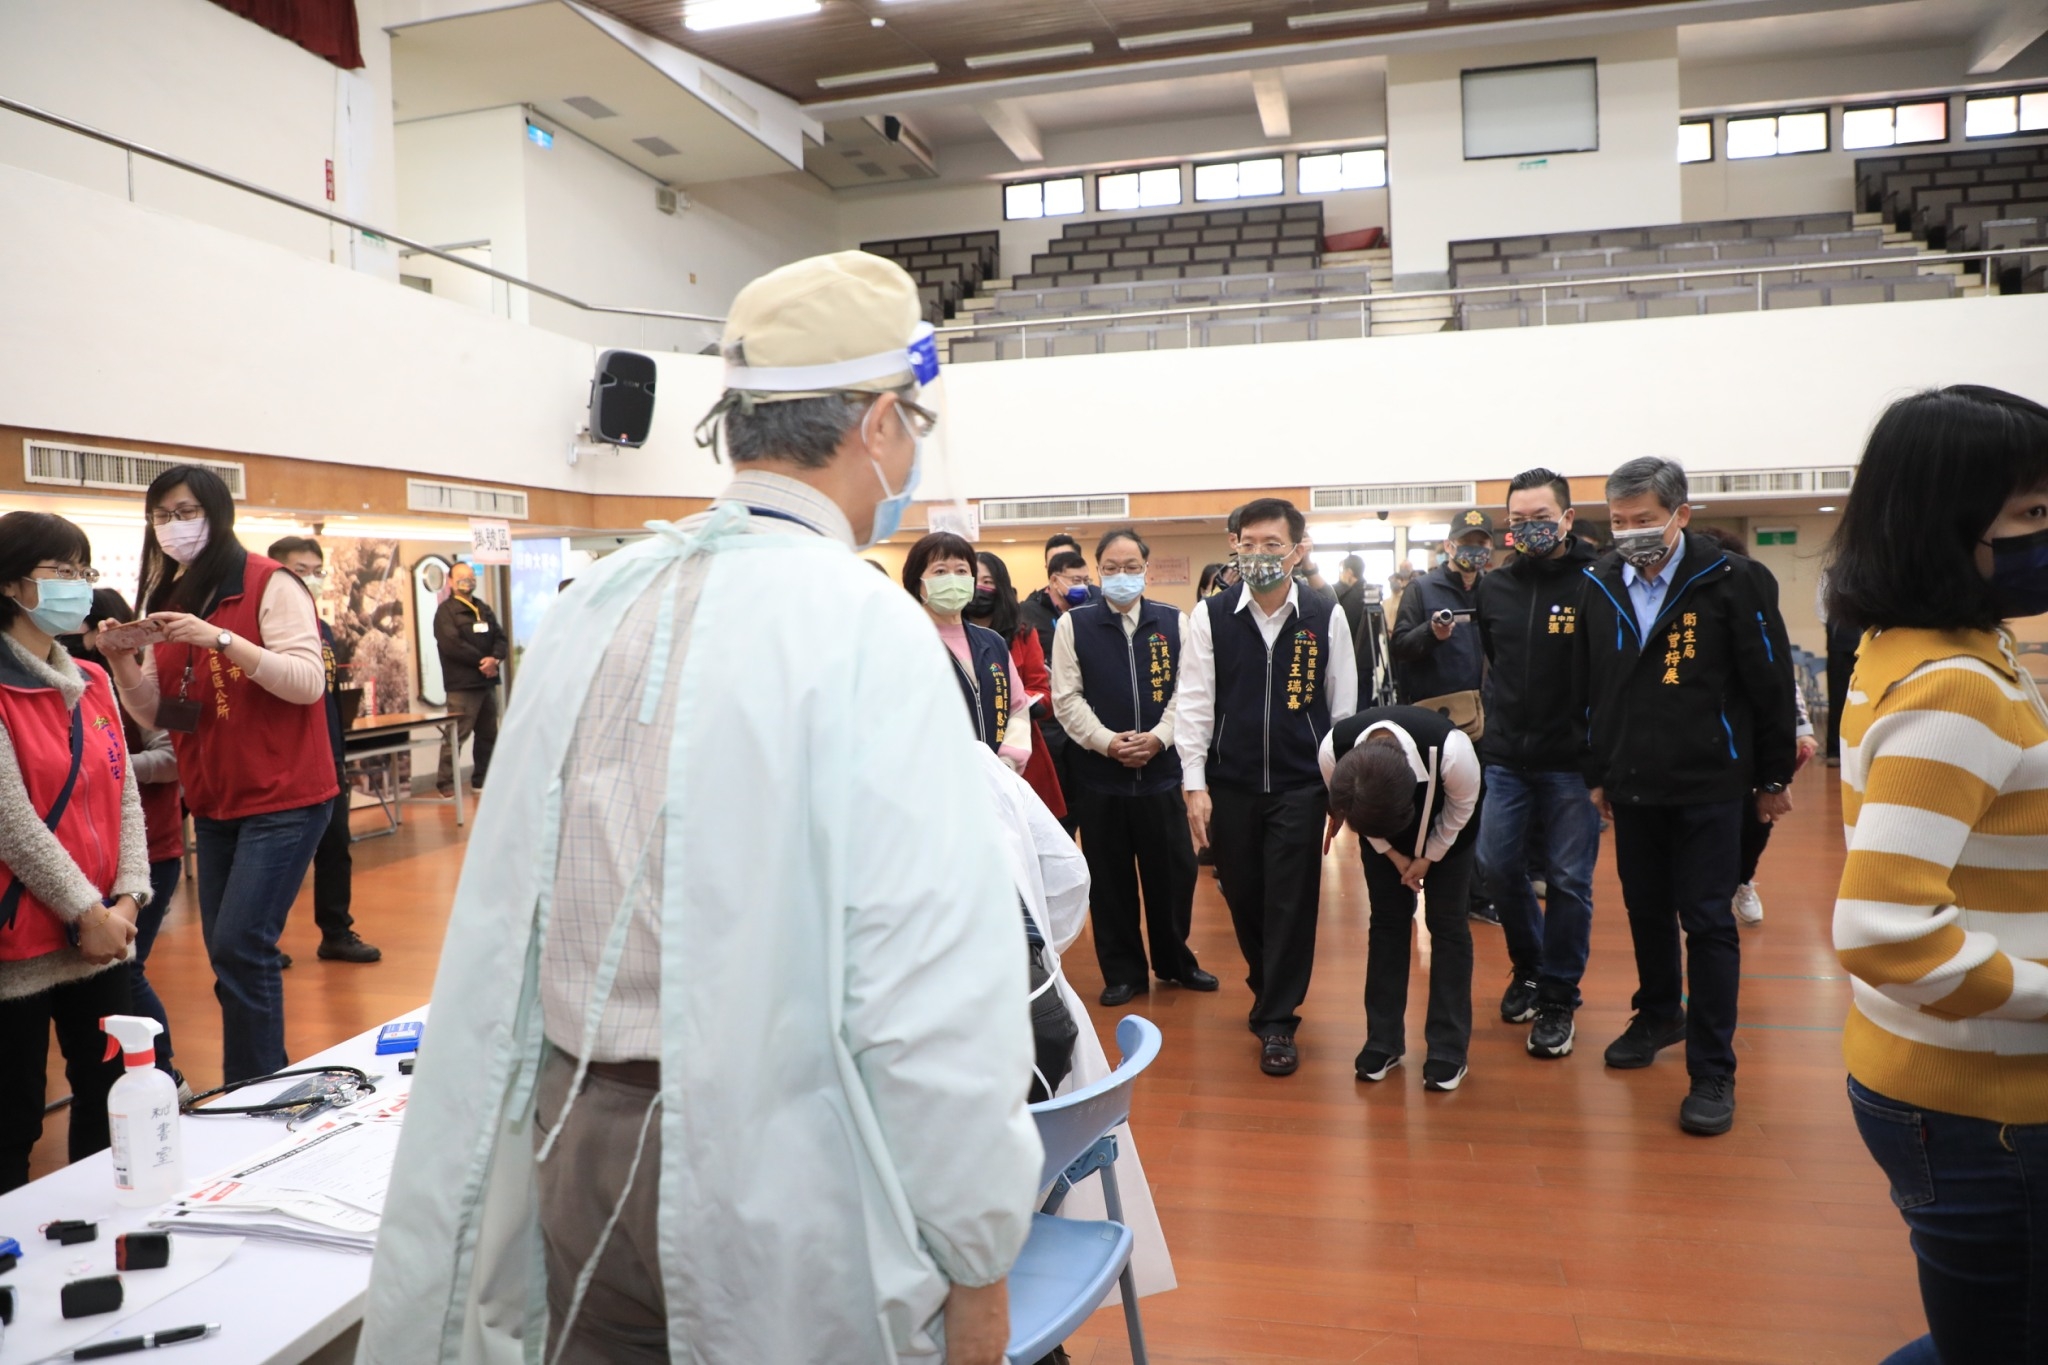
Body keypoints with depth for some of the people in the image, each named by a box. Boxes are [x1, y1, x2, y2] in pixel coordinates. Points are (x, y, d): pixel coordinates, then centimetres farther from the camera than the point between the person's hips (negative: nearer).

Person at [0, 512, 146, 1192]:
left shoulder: (90, 682, 10)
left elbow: (123, 795, 8)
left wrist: (127, 901, -3)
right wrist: (86, 912, -14)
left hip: (102, 937, 7)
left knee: (108, 1103, 16)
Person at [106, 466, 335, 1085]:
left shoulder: (269, 584, -8)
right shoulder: (167, 599, 11)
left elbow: (308, 682, -17)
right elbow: (155, 715, 10)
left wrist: (221, 638, -26)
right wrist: (122, 661, -8)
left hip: (283, 799, -7)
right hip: (213, 803, 7)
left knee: (239, 948, -11)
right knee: (229, 954, 10)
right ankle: (260, 1081, 22)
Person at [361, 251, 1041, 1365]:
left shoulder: (592, 605, 2)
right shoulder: (867, 628, -17)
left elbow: (499, 912, 6)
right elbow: (934, 988, -22)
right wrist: (978, 1261, -11)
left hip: (576, 1139, 6)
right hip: (781, 1190, -5)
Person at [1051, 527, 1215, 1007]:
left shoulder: (1174, 622, 5)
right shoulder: (1074, 624, 1)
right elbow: (1067, 697, -2)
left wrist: (1158, 737, -12)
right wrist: (1107, 741, -14)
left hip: (1161, 769, 1)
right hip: (1098, 773, -1)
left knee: (1173, 871, 10)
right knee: (1110, 878, 8)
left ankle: (1174, 960, 31)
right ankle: (1123, 972, 23)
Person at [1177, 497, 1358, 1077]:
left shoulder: (1326, 617, -2)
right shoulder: (1210, 615, -3)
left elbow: (1342, 705, 4)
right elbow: (1194, 701, -3)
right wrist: (1195, 784, -7)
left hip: (1300, 785, -1)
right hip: (1230, 785, 1)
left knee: (1291, 902, 0)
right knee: (1243, 897, 12)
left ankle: (1277, 1022, 13)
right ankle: (1269, 989, 38)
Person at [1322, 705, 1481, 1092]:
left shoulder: (1450, 750, -44)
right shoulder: (1332, 751, -37)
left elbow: (1462, 805, -18)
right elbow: (1350, 808, -13)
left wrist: (1429, 857, -10)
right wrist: (1394, 855, -9)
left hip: (1444, 828, -2)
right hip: (1382, 832, 2)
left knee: (1446, 922, -3)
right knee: (1387, 919, 2)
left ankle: (1449, 1051, 5)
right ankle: (1383, 1042, 13)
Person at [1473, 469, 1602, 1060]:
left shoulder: (1598, 583, -9)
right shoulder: (1494, 586, 6)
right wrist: (1502, 718, 11)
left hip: (1573, 762, -4)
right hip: (1506, 759, 4)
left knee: (1568, 879, 3)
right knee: (1498, 868, 8)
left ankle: (1558, 996, 19)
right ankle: (1528, 967, 32)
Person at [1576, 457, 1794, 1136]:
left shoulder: (1731, 582, -11)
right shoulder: (1599, 585, 2)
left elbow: (1770, 684, -6)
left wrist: (1773, 777, -1)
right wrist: (1597, 774, 11)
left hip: (1708, 787, -4)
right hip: (1631, 786, 4)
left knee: (1707, 923, 0)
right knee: (1645, 909, 17)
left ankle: (1712, 1072, 9)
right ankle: (1658, 1014, 39)